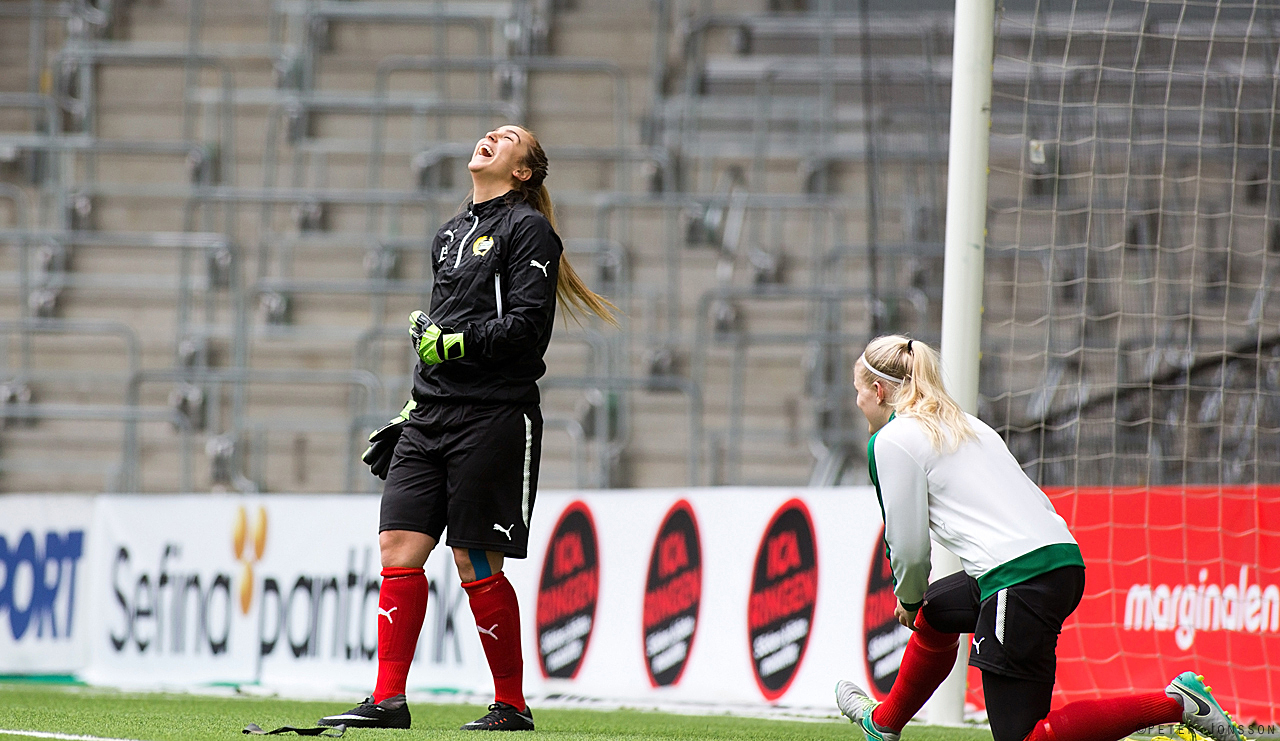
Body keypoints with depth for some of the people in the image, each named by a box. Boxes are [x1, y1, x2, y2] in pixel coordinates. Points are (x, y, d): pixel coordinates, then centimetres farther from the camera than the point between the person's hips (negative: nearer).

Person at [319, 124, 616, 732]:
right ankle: (388, 700, -3)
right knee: (399, 548, -3)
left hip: (494, 416, -7)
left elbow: (526, 325, -12)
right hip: (432, 418, 7)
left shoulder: (528, 229, -2)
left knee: (476, 566, -5)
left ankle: (512, 705, 6)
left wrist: (457, 340, -20)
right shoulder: (449, 236, 21)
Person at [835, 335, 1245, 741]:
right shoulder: (964, 423, 24)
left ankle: (1174, 702, -13)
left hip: (1019, 580, -9)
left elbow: (910, 546, -4)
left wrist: (907, 598, 19)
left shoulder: (892, 442, -1)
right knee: (935, 612, 32)